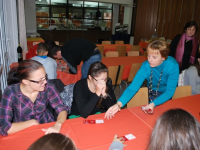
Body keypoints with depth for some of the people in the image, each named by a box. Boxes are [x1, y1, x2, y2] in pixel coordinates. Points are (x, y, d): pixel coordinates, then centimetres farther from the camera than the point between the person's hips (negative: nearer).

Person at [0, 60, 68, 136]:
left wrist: (57, 125, -26)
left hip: (48, 130, -1)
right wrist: (32, 122, -15)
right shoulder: (11, 93, -18)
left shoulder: (48, 87, -16)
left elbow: (62, 109, -8)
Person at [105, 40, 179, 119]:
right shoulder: (146, 66, -25)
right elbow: (133, 87, -32)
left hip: (167, 97, -1)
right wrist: (118, 104, -48)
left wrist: (153, 104, -42)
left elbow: (170, 91, -25)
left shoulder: (172, 66, -28)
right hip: (152, 95, 1)